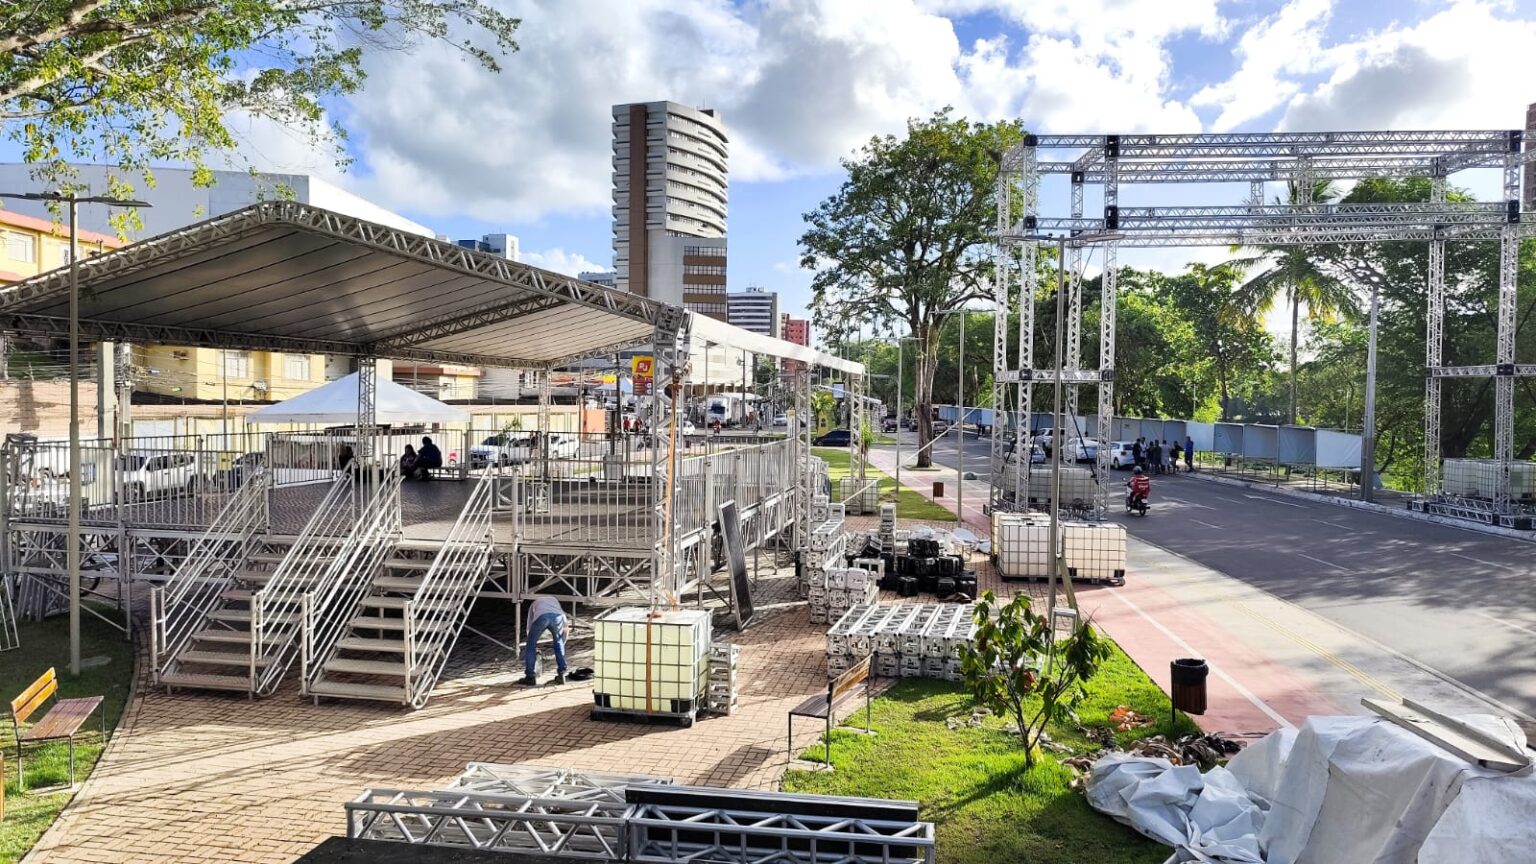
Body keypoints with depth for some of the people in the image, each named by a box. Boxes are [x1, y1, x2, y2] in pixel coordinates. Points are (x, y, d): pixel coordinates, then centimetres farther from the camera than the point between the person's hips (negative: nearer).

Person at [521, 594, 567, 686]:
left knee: (531, 646, 19)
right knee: (559, 643, 26)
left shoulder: (534, 604, 44)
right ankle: (561, 674, 24)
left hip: (541, 616, -1)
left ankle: (530, 677, 18)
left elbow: (529, 626, 43)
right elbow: (565, 624, 40)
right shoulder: (554, 600, 46)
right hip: (557, 616, 2)